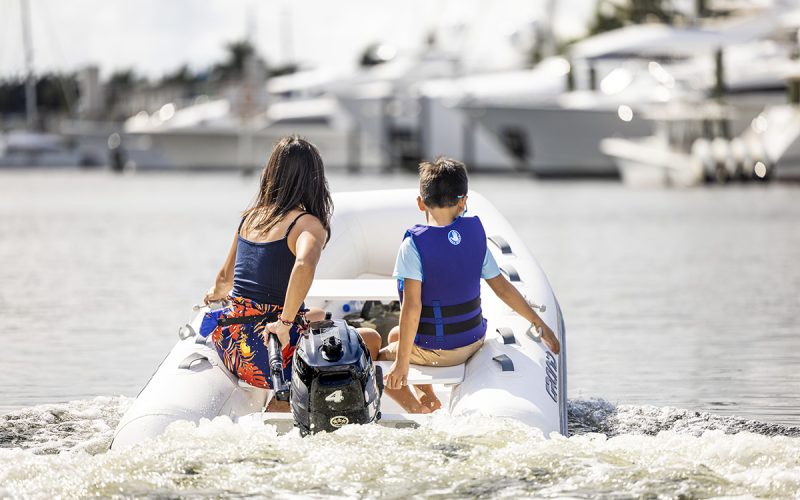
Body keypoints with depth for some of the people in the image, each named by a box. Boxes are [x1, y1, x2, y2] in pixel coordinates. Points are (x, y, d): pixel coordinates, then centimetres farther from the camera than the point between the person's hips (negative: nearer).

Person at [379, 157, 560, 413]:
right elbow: (503, 288, 0)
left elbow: (412, 307, -23)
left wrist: (402, 363, -18)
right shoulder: (475, 234, -5)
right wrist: (541, 326, 11)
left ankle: (416, 408, 2)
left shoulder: (414, 245, -19)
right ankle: (429, 398, 30)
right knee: (395, 335, 30)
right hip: (474, 341, 6)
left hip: (435, 351, -6)